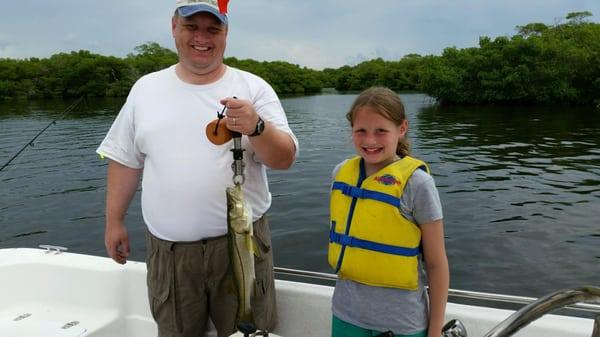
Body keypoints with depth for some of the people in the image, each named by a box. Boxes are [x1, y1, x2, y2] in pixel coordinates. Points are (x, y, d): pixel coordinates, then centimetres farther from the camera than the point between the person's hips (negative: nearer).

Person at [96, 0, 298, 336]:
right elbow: (125, 159, 13)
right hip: (168, 248, 3)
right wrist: (114, 221, 12)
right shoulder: (146, 88, 6)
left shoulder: (253, 88, -3)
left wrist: (256, 127, -27)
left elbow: (285, 158, -9)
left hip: (242, 242, -2)